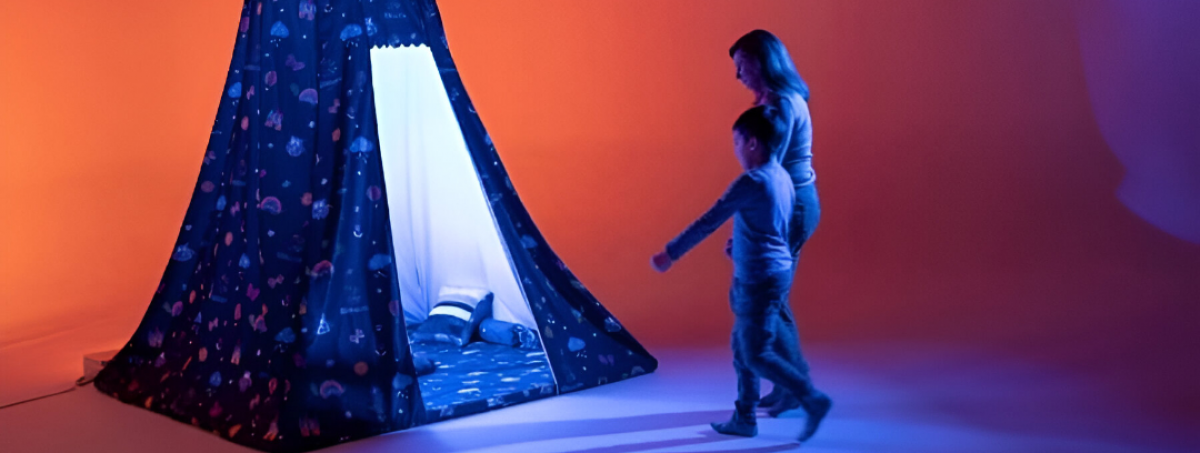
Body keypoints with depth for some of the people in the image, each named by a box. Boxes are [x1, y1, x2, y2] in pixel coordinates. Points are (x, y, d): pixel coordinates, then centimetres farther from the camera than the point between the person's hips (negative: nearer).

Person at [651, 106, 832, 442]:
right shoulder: (781, 177, 8)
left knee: (758, 355, -2)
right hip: (776, 272, 9)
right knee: (742, 346, 16)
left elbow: (707, 223, -16)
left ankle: (813, 399, -1)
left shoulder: (751, 182, -19)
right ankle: (744, 418, 20)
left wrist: (670, 253, -10)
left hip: (759, 279, -9)